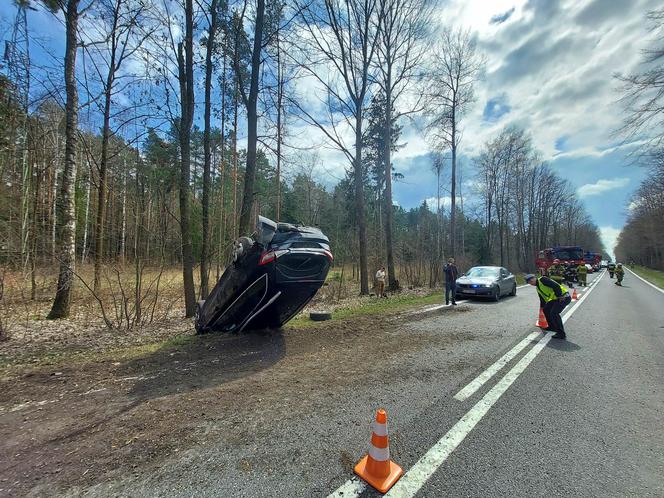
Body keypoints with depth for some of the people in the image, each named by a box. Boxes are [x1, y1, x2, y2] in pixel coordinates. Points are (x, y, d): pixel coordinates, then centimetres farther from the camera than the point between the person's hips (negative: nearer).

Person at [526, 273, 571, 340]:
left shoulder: (542, 279, -14)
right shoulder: (538, 288, 15)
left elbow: (556, 286, -24)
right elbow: (543, 299, 25)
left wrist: (560, 296, -22)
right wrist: (542, 307, 28)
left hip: (564, 297, -10)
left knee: (554, 313, -20)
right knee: (546, 309, 15)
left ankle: (561, 333, -11)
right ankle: (552, 327, 30)